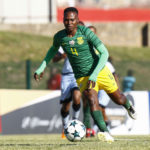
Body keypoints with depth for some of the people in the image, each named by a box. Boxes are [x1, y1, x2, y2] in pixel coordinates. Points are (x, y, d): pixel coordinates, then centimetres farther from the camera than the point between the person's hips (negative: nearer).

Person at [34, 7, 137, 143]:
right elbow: (54, 49, 17)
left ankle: (128, 105, 55)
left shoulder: (86, 32, -21)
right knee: (92, 100, -27)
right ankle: (105, 133, -39)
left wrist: (94, 75, -30)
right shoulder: (59, 37, -10)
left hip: (100, 71, -1)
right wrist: (42, 67, 9)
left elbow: (104, 53, -21)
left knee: (118, 99, 16)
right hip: (82, 77, 1)